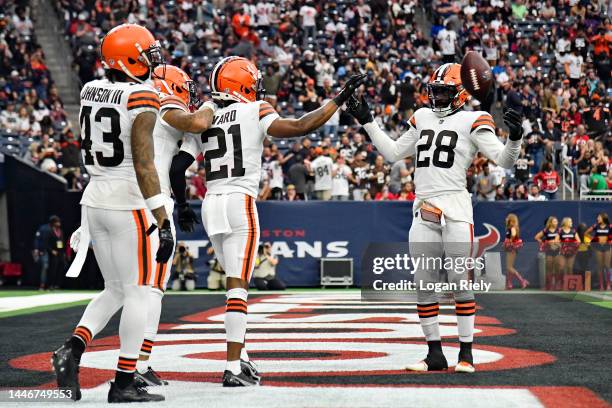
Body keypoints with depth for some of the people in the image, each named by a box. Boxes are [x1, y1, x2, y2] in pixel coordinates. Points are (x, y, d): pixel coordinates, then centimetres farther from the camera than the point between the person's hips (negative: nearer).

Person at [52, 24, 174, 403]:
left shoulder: (91, 91, 6)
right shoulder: (142, 99, -15)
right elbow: (144, 166, -20)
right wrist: (162, 221, -19)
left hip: (95, 200, 7)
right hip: (128, 205, -7)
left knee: (115, 290, 18)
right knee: (138, 293, 4)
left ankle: (72, 350, 0)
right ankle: (124, 383, 7)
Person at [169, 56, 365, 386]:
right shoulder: (254, 113, -3)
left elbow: (177, 167, 9)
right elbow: (300, 127, -11)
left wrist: (182, 205, 23)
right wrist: (340, 99, -3)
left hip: (210, 205, 6)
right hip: (239, 202, -6)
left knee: (236, 281, 19)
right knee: (238, 286, -8)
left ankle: (241, 356, 19)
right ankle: (233, 368, -11)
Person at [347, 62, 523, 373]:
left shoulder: (472, 121, 1)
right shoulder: (422, 118, 18)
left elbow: (504, 160, -6)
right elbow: (393, 153, 26)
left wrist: (515, 137, -25)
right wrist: (366, 121, 25)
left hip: (455, 209, -6)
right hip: (423, 211, 6)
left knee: (460, 283, -6)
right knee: (423, 285, 6)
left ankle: (466, 353, 2)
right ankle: (435, 354, 14)